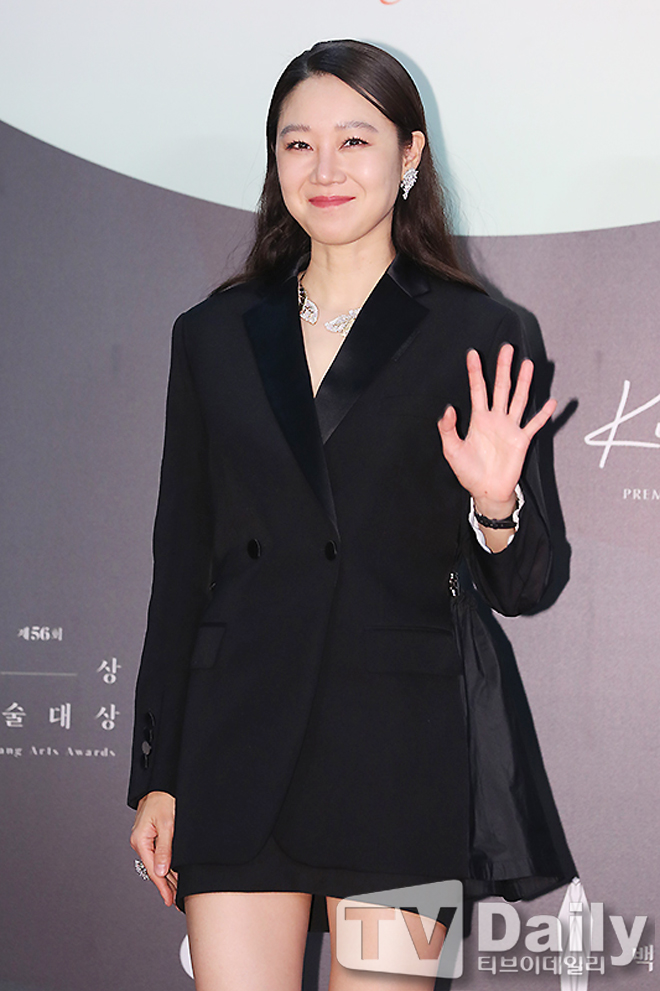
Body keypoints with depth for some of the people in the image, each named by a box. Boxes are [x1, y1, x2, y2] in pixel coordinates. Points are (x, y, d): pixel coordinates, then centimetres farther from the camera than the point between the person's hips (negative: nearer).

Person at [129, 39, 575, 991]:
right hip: (238, 748, 2)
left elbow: (518, 588, 4)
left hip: (400, 752, -2)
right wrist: (155, 774, 10)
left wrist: (495, 505, -18)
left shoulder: (476, 335, 2)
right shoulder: (214, 336, 10)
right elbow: (179, 565, 13)